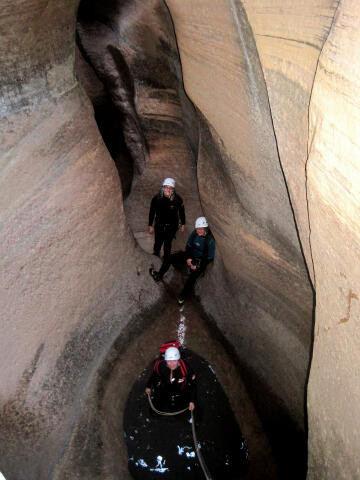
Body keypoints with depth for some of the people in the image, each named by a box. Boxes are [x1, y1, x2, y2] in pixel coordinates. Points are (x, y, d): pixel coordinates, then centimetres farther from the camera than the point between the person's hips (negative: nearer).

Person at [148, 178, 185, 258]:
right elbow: (152, 212, -3)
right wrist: (150, 226, 3)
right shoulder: (156, 198, -17)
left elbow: (181, 212, -2)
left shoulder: (177, 199, -19)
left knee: (167, 243, 9)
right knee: (158, 243, 7)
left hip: (172, 225, -1)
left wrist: (183, 224, 7)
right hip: (159, 225, 1)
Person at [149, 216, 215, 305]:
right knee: (169, 258, -6)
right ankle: (159, 276, 11)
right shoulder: (194, 233, -12)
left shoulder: (210, 240, -25)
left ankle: (183, 296, -10)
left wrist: (198, 266, -21)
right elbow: (188, 246, 5)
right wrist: (188, 257, -9)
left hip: (201, 260, -5)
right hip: (191, 255, 5)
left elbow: (210, 257, -17)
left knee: (193, 276, -29)